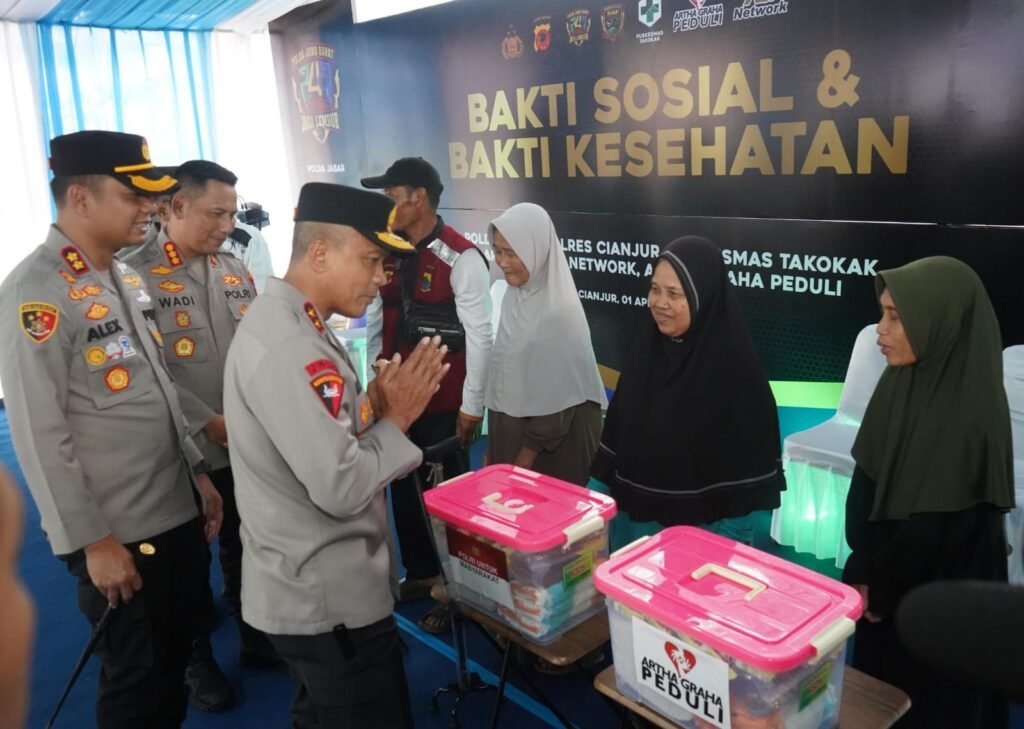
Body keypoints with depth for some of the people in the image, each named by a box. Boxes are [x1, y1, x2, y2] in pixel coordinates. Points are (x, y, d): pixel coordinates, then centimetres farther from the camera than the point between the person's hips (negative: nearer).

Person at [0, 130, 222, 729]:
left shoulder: (128, 279, 8)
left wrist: (199, 472, 14)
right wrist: (93, 542, -16)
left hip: (179, 513, 7)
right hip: (119, 536, -7)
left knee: (175, 666, 21)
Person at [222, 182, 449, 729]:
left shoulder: (282, 323, 6)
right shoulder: (290, 347, -27)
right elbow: (341, 488, -29)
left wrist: (371, 408, -2)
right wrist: (395, 418, -15)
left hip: (311, 589, 10)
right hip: (330, 601, -10)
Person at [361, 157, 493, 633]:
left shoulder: (460, 258, -13)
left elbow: (479, 336, -14)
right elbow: (376, 325, 14)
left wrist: (471, 406, -13)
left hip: (443, 404, -6)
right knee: (404, 488, 16)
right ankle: (419, 573, 35)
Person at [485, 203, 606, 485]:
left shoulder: (560, 311, -21)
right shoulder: (515, 295, 1)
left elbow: (558, 396, -18)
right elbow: (503, 370, 8)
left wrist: (525, 459, -11)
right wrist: (493, 448, 11)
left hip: (550, 449, -7)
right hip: (509, 431, 7)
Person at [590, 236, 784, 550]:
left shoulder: (735, 366, -17)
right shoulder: (647, 348, 0)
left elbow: (748, 458, -14)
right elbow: (616, 429, 7)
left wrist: (727, 547, -14)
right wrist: (597, 494, 8)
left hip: (700, 531, -5)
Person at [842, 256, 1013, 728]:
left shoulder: (971, 412, -26)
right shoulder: (898, 382, -5)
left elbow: (939, 520, -21)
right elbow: (866, 484, -1)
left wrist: (882, 588, -10)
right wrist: (864, 571, -4)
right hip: (887, 581, 7)